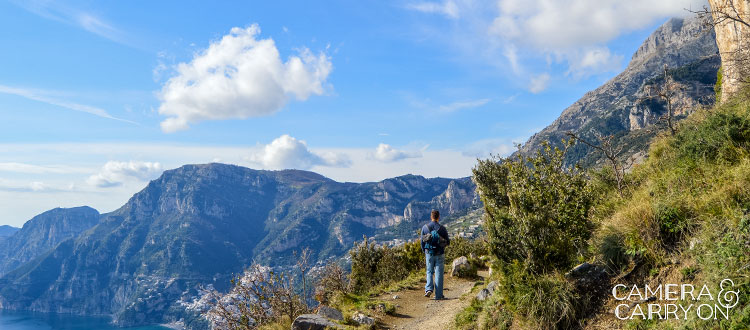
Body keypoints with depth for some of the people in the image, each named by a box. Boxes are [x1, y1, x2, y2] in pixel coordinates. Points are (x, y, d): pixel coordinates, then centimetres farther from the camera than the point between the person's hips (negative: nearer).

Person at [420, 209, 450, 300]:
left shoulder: (425, 227, -3)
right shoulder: (442, 229, -9)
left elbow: (422, 242, 2)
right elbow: (447, 242, 0)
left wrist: (424, 253, 15)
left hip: (429, 253, 1)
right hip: (440, 254, -1)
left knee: (430, 272, 16)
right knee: (438, 274, 6)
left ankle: (429, 289, -5)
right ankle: (438, 295, 7)